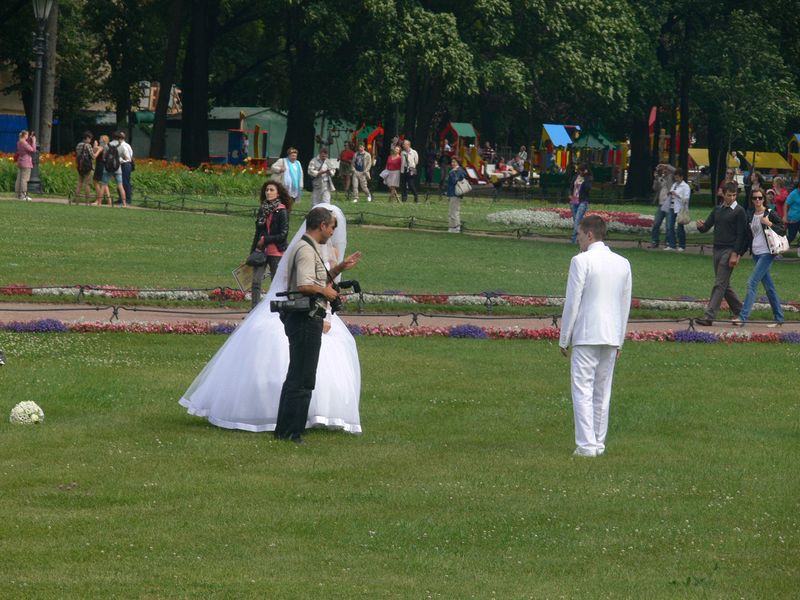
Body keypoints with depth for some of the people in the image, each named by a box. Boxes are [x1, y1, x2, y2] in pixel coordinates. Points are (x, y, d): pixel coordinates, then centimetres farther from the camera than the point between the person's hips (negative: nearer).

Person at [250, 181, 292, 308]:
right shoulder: (263, 209, 12)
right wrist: (252, 251, 13)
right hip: (262, 251, 6)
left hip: (276, 252, -6)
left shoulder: (281, 210, -7)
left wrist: (265, 240, -12)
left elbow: (283, 234, -12)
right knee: (256, 282, -3)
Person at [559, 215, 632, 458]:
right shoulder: (623, 264, 8)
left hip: (586, 335, -6)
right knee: (602, 392, 12)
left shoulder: (581, 261, -10)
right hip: (611, 336, 6)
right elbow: (626, 304, 13)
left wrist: (563, 338, -2)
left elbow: (572, 302, -10)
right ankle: (599, 442, 15)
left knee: (583, 390, -4)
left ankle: (587, 444, -10)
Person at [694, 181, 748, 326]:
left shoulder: (739, 211, -5)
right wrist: (700, 226, -12)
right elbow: (706, 227, 13)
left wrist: (735, 254, -16)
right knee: (724, 285, 12)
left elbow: (740, 234, -9)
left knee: (720, 284, -10)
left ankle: (709, 316, -15)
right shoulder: (717, 210, 14)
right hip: (717, 249, 7)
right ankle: (738, 310, 25)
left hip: (729, 250, -7)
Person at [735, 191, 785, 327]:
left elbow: (783, 231, -5)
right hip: (755, 253, 7)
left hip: (766, 253, -7)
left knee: (752, 283, -14)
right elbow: (747, 235, 17)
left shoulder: (771, 214, -7)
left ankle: (743, 317, -16)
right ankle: (779, 318, 16)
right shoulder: (750, 215, 10)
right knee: (768, 286, 10)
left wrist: (769, 224, -19)